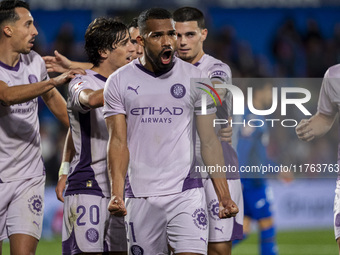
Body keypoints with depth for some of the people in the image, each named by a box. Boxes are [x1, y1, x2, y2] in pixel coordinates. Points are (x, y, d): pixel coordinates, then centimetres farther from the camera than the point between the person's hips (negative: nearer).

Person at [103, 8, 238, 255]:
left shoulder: (195, 79, 5)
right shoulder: (119, 82, 4)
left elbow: (209, 142, 6)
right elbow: (118, 141, -2)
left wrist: (225, 196, -1)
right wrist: (116, 194, -16)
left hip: (186, 192, -1)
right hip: (140, 196, 1)